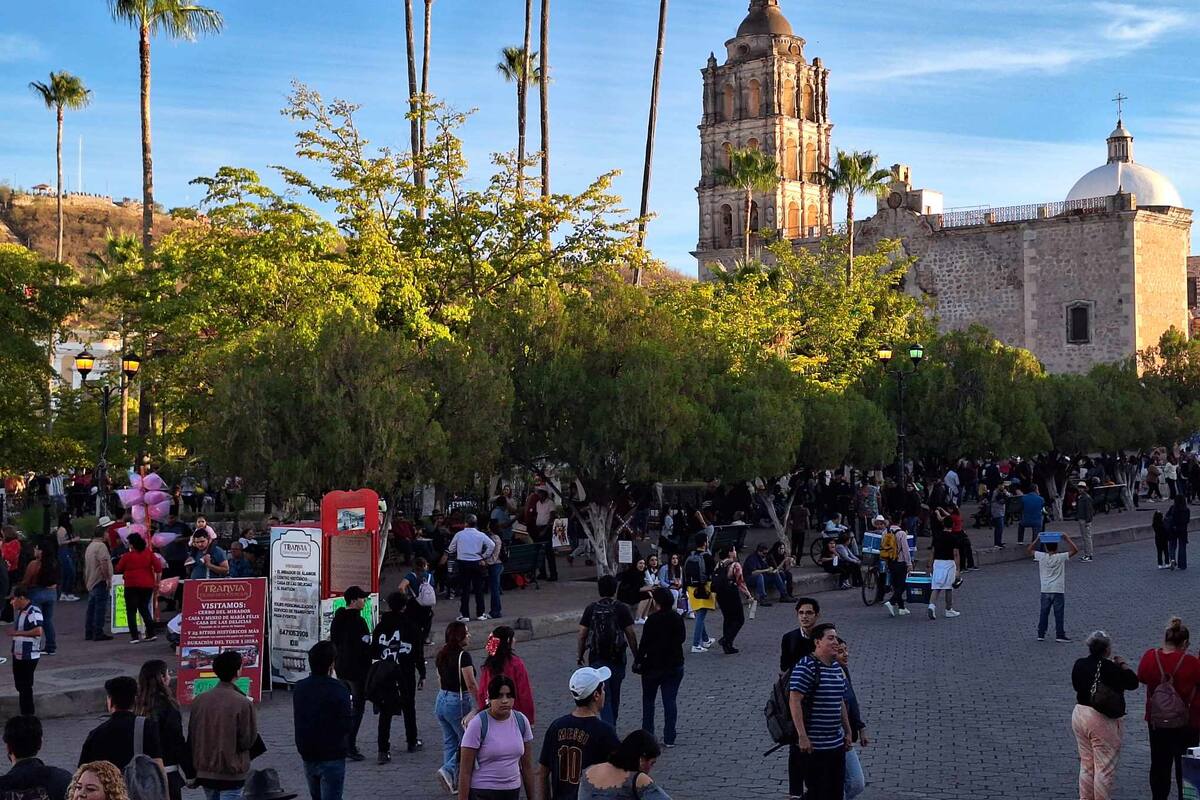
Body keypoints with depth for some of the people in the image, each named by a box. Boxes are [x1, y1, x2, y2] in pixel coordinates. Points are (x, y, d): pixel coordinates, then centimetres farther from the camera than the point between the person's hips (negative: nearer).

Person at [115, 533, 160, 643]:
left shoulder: (127, 556, -10)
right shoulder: (149, 553, 0)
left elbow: (119, 569, 1)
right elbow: (158, 568, -3)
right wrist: (157, 582, 5)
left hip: (132, 586, -4)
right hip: (147, 585, 4)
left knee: (131, 611, 5)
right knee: (144, 608, 17)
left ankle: (134, 636, -2)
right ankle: (151, 633, 8)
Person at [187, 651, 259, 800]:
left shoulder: (199, 701, 0)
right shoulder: (243, 704, -17)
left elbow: (191, 737, 7)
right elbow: (248, 741, -12)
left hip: (204, 771, 6)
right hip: (231, 774, -6)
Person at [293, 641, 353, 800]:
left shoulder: (299, 688, 2)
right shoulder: (338, 689, -16)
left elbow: (296, 721, 11)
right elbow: (347, 725, -17)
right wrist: (350, 709, 1)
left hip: (308, 757, 6)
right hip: (332, 757, -6)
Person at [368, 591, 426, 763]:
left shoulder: (381, 626, -2)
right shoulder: (411, 626, -8)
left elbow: (373, 652, 1)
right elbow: (419, 653, -4)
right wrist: (422, 675, 4)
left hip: (384, 674, 1)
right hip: (406, 674, -1)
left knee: (385, 711, 0)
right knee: (409, 707, 18)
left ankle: (383, 750, -8)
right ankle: (412, 742, 32)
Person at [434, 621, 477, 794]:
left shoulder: (442, 655, 6)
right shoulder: (463, 656, -18)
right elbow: (471, 685, -19)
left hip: (441, 700, 8)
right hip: (459, 701, -8)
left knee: (449, 742, 15)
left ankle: (453, 780, 17)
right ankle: (448, 770, -11)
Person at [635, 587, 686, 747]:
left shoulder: (652, 620, -16)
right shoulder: (678, 619, -1)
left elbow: (644, 643, -15)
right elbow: (682, 638, 12)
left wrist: (637, 661, -6)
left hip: (653, 666, -4)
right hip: (675, 665, 4)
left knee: (648, 700, 12)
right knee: (670, 701, 4)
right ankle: (669, 738, 1)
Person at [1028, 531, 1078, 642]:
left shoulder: (1041, 556, -6)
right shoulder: (1061, 557, -12)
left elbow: (1029, 550, 7)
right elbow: (1075, 550, -10)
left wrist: (1037, 539, 9)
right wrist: (1067, 539, -5)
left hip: (1045, 591, 2)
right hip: (1058, 590, -2)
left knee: (1043, 613, 11)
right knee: (1058, 614, 4)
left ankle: (1041, 634, 16)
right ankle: (1060, 635, 6)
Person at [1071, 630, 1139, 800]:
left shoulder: (1079, 665, 0)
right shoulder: (1110, 668, -17)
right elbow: (1133, 683, -6)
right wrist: (1122, 665, 8)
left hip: (1079, 715, 7)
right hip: (1103, 721, -7)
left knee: (1086, 765, 17)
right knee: (1104, 768, 1)